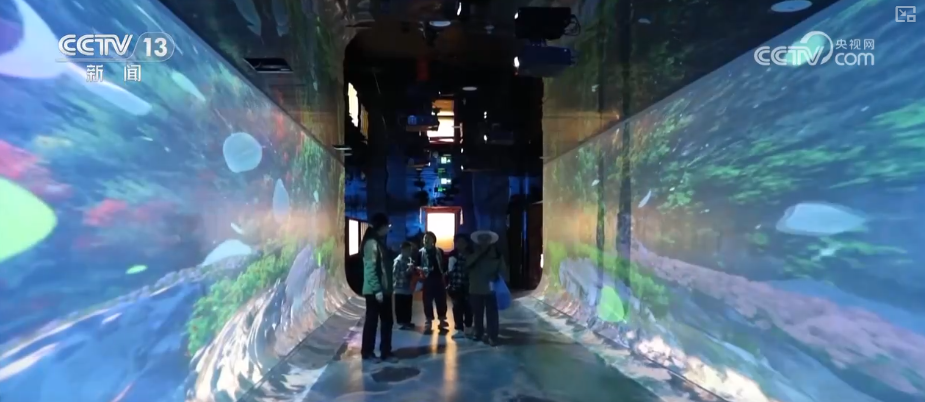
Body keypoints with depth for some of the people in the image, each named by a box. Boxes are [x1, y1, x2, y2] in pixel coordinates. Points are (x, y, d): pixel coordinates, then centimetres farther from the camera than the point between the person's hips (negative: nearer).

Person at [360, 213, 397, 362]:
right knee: (372, 321, 3)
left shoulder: (379, 242, 15)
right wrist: (377, 290, -21)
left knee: (387, 321, 11)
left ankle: (385, 352, 19)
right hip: (374, 291, -9)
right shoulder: (371, 243, -14)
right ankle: (367, 352, 16)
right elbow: (370, 268, -19)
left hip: (383, 289, 9)